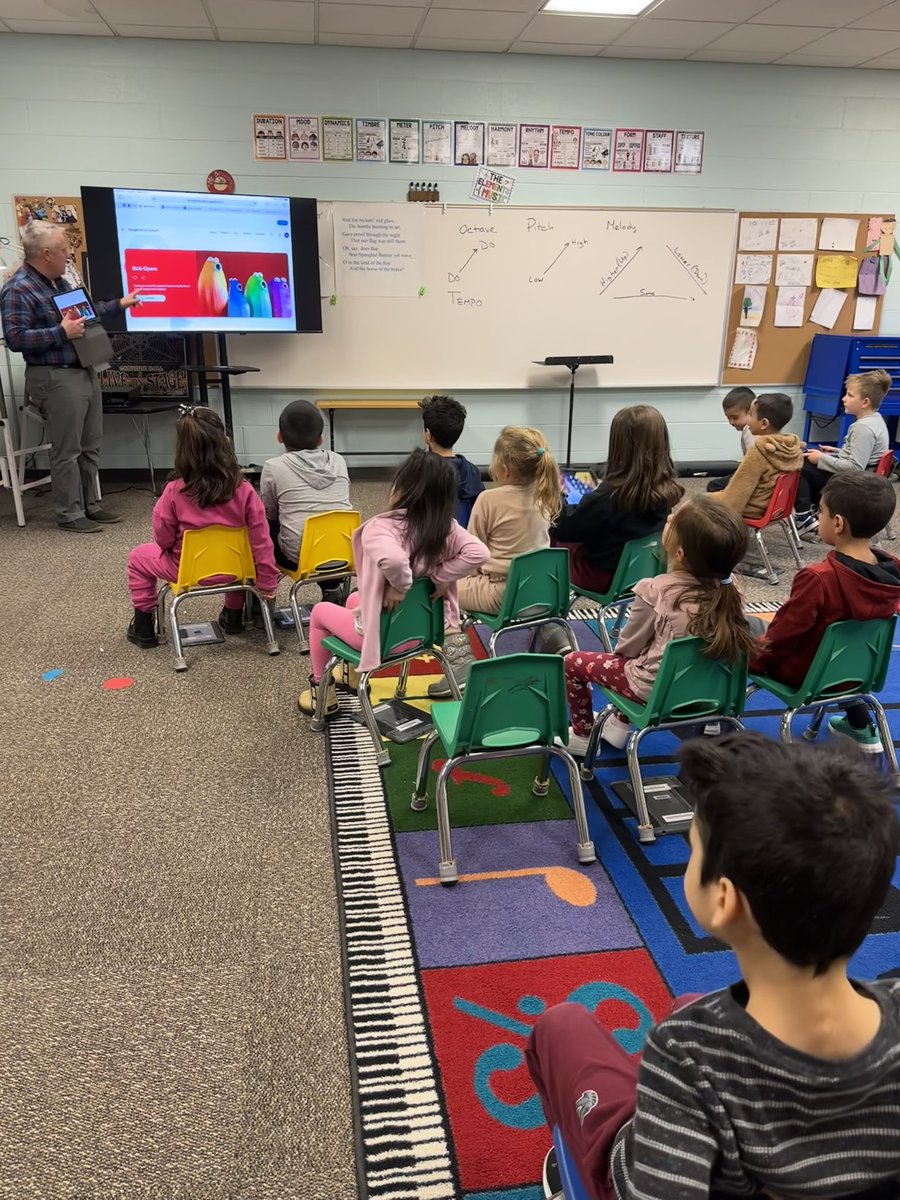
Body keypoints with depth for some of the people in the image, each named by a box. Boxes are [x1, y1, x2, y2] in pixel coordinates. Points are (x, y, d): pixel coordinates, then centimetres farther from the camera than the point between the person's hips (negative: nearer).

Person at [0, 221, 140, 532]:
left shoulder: (59, 282, 15)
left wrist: (119, 304, 34)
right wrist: (61, 333, -22)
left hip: (85, 372, 9)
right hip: (56, 379, -9)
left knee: (90, 447, 13)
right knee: (66, 451, -5)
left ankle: (90, 506, 22)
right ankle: (69, 514, 4)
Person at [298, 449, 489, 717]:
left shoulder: (379, 528, -27)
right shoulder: (447, 526, -11)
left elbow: (392, 559, -47)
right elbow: (479, 553, -22)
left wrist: (400, 586, -28)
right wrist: (440, 577, -16)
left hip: (382, 631, -6)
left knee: (320, 612, 24)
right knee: (355, 599, 34)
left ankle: (323, 695, 34)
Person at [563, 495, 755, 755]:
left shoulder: (656, 591, -27)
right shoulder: (726, 589, -11)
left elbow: (628, 646, -12)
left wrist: (620, 649, 12)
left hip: (655, 686, -6)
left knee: (573, 662, 13)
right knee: (629, 659, 32)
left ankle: (582, 736, 29)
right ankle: (620, 725, 41)